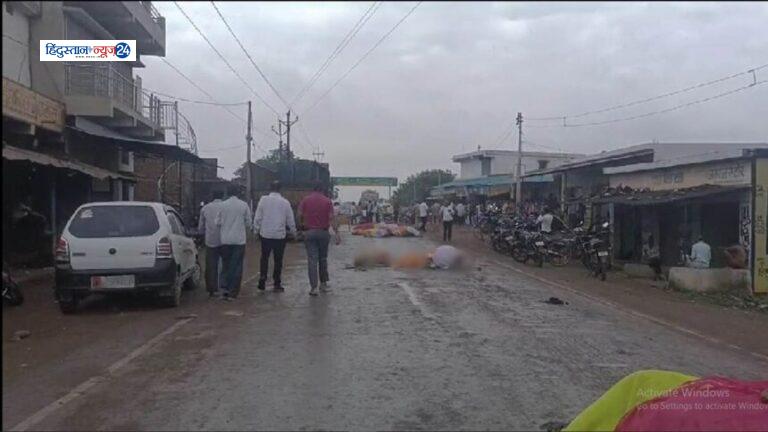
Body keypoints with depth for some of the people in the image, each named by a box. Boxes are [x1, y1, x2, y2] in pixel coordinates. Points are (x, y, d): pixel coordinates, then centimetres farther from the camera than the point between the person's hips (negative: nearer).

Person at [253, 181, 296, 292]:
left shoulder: (263, 200, -4)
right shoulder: (285, 202, -2)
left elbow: (257, 217, -2)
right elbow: (290, 219, 4)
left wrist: (256, 230, 8)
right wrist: (293, 232, 18)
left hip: (265, 234, 0)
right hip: (280, 235, 0)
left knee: (264, 258, 12)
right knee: (278, 260, 7)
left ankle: (262, 281, 4)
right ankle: (277, 284, 9)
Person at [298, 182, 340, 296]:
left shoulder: (305, 200, 0)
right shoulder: (327, 201, -1)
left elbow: (299, 215, -3)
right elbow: (331, 218, -7)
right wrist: (337, 233, -8)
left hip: (310, 232, -1)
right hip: (323, 232, 1)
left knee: (312, 260, -2)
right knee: (323, 259, 15)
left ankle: (314, 287, -8)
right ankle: (323, 284, 23)